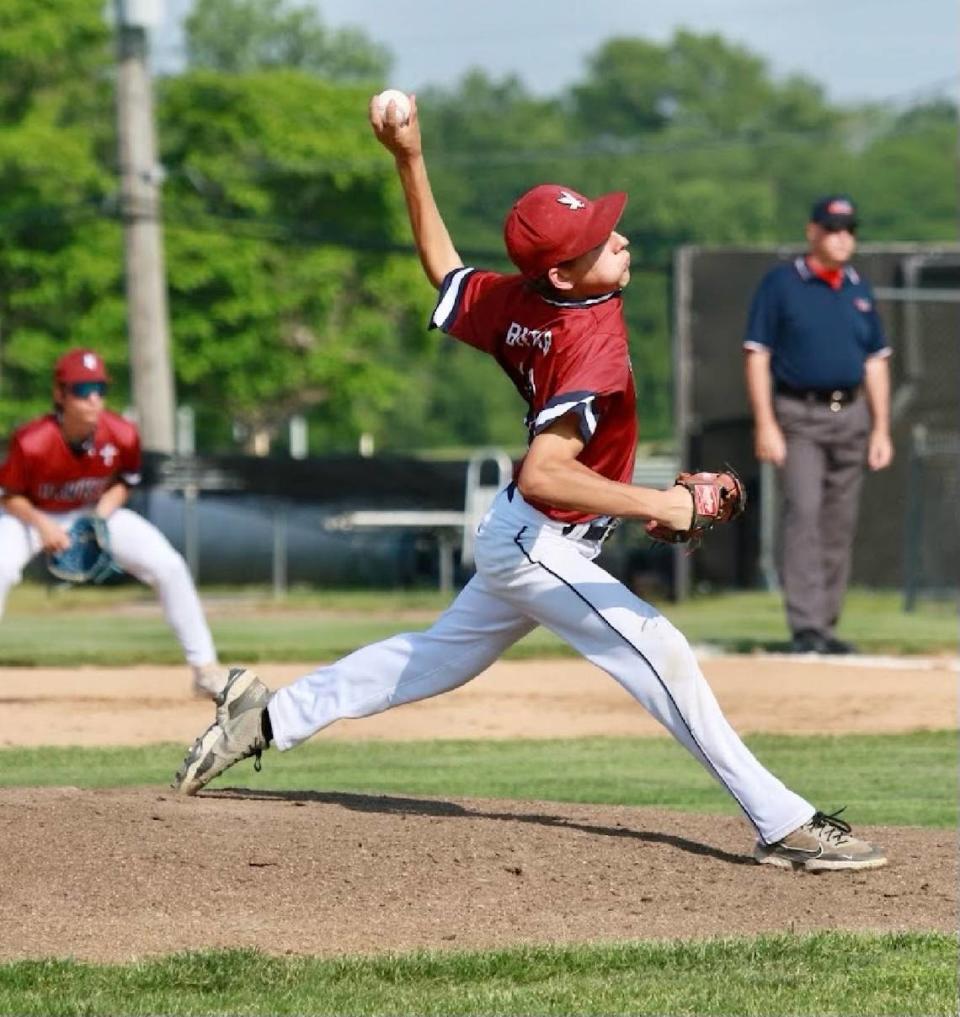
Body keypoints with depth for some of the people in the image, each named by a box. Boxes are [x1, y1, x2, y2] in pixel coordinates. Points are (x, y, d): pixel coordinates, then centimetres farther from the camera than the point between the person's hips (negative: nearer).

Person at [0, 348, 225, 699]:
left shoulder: (122, 436, -24)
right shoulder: (32, 442, -33)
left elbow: (125, 481, -2)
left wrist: (102, 516, -19)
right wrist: (42, 525, -32)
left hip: (97, 512, 3)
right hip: (31, 515, -3)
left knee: (169, 567, -11)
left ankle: (204, 668, 0)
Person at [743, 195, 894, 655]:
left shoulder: (859, 289, 13)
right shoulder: (781, 284, -2)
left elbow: (876, 361, 17)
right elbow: (757, 355, -5)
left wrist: (881, 428, 10)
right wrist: (765, 425, -13)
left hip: (851, 415, 5)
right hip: (799, 416, -5)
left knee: (840, 526, 5)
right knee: (803, 513, -16)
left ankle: (826, 627, 12)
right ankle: (805, 627, -20)